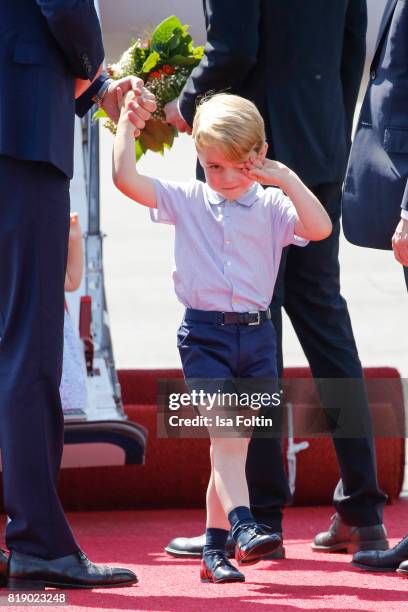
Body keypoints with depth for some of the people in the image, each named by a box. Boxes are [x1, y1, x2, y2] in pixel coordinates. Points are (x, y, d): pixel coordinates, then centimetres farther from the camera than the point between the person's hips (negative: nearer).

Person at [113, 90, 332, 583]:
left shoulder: (271, 206, 3)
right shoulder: (186, 201, 4)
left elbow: (320, 228, -14)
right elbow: (125, 178, -4)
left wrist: (285, 177, -12)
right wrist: (127, 119, -1)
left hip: (256, 336, 2)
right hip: (204, 334, -2)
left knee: (234, 443, 6)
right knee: (225, 432, -18)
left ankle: (215, 546, 13)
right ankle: (242, 525, -31)